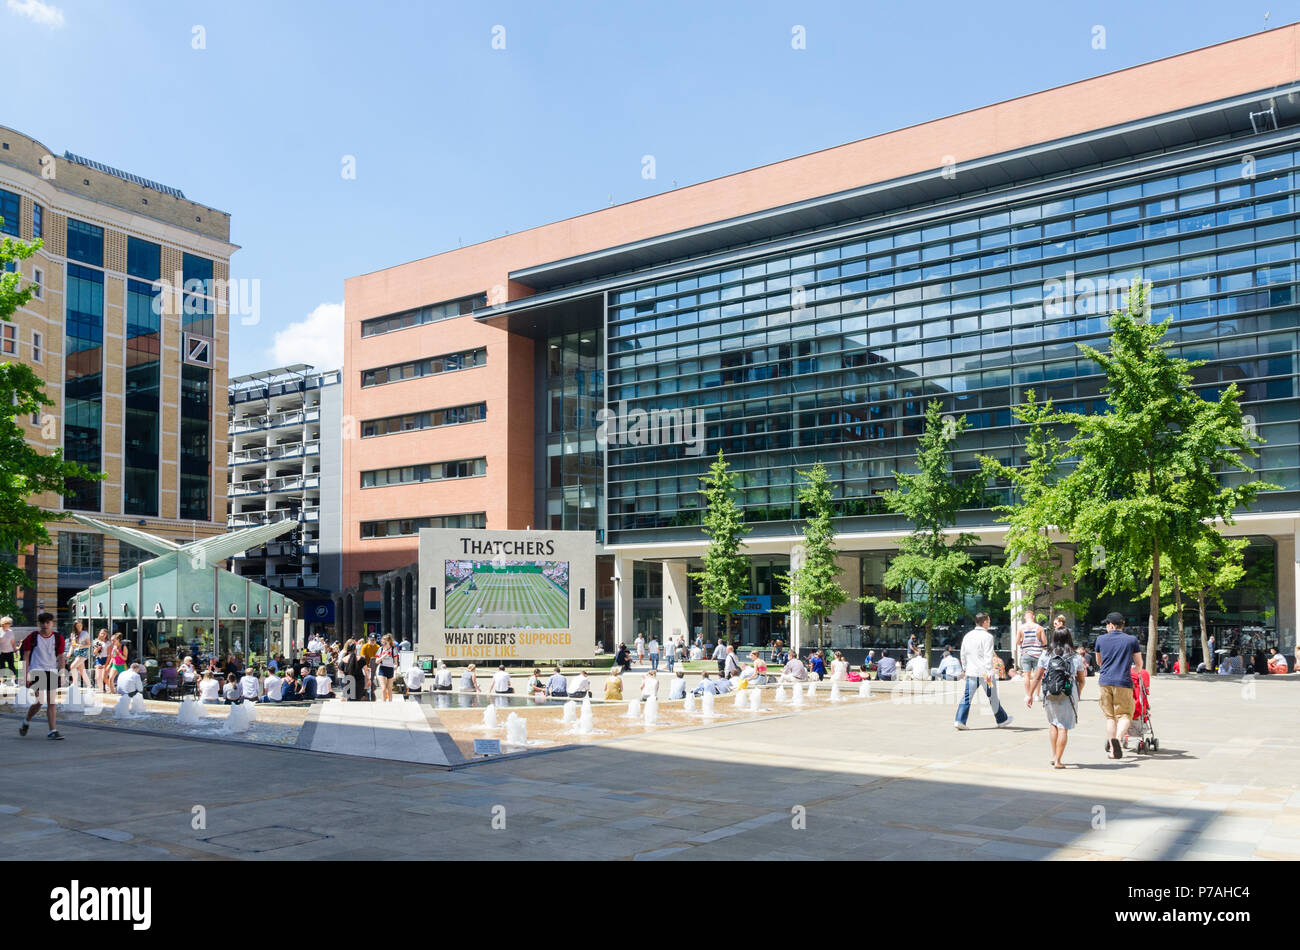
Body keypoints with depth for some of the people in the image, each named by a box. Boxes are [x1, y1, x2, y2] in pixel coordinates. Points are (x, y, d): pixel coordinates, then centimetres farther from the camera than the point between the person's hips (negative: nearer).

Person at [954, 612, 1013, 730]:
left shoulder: (967, 636, 9)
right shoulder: (987, 636, -11)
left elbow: (963, 655, 14)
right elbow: (988, 657, -18)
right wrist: (988, 673, -22)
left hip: (971, 673, 5)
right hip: (984, 672, -5)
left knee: (966, 697, 3)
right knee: (993, 698, 10)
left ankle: (959, 721, -7)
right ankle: (1002, 720, 25)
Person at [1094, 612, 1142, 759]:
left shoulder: (1101, 639, 8)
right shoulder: (1132, 640, 3)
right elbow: (1139, 663, 12)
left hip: (1105, 681, 2)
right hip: (1123, 682, -2)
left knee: (1110, 716, 10)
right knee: (1125, 715, 5)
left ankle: (1112, 750, 9)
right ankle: (1117, 737, -22)